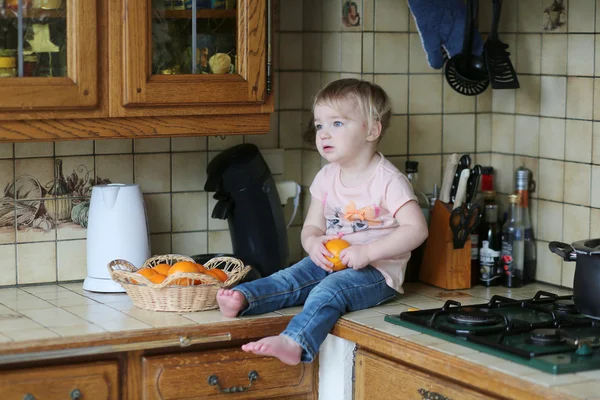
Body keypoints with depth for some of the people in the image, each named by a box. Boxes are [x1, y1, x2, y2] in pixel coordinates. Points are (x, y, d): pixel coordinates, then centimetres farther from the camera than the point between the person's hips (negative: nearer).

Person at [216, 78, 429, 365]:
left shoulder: (388, 180, -10)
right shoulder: (327, 178, 11)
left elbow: (416, 229, -18)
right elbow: (312, 226, 13)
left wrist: (368, 251, -25)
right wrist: (313, 243, -13)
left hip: (376, 271, -7)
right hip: (330, 263, 7)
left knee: (329, 290, -33)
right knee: (292, 277, -18)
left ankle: (294, 343, -54)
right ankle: (242, 298, -39)